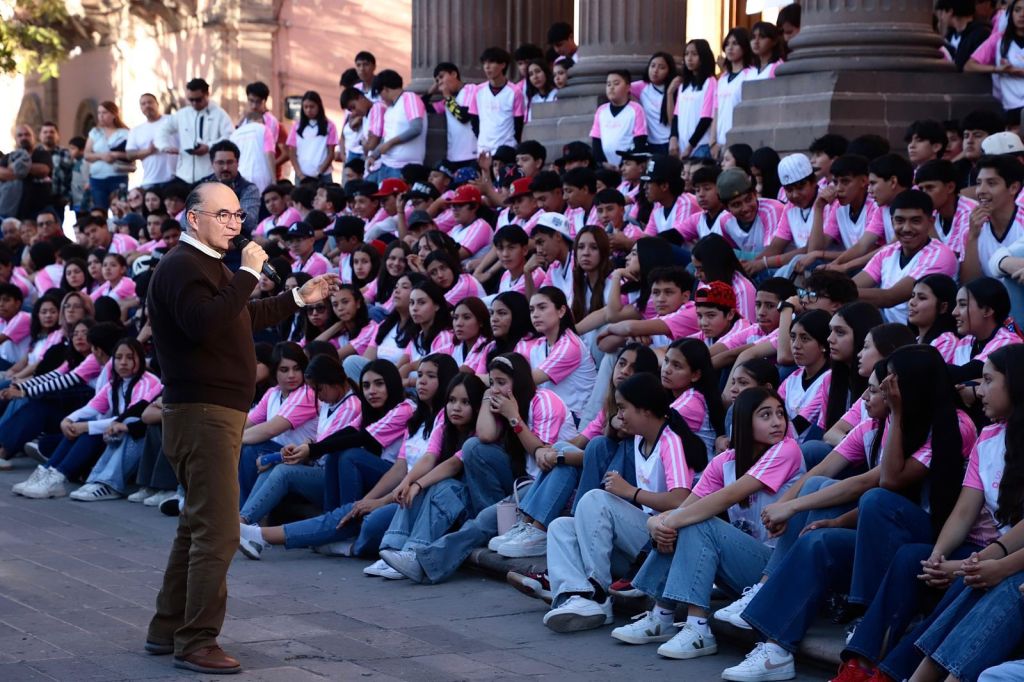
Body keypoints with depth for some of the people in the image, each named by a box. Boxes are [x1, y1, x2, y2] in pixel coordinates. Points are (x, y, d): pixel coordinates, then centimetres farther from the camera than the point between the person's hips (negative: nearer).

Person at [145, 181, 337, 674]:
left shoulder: (207, 264, 19)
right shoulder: (181, 267, -15)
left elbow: (241, 317, 33)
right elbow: (205, 323, -31)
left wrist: (299, 299, 29)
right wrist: (248, 274, -28)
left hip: (214, 411, 11)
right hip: (203, 413, -11)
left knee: (197, 525, 16)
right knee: (218, 531, -11)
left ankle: (168, 629, 24)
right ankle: (196, 643, -7)